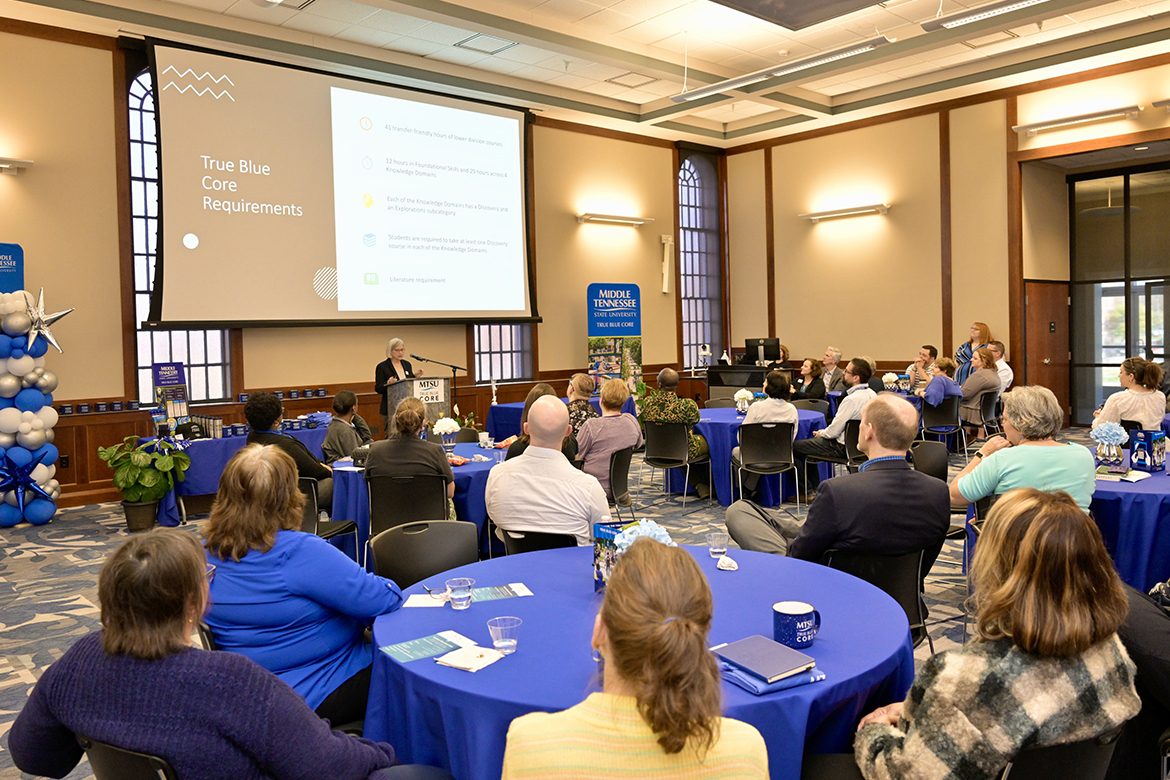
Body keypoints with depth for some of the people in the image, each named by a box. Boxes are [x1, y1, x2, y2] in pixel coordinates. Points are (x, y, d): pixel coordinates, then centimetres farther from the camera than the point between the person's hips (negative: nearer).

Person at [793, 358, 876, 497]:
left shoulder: (852, 399, -28)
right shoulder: (871, 394, 1)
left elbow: (834, 431, -22)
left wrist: (821, 433, -1)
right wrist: (825, 432, 11)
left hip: (841, 447, -10)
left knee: (794, 447, -1)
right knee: (809, 444, 27)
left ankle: (808, 491, 12)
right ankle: (814, 489, 30)